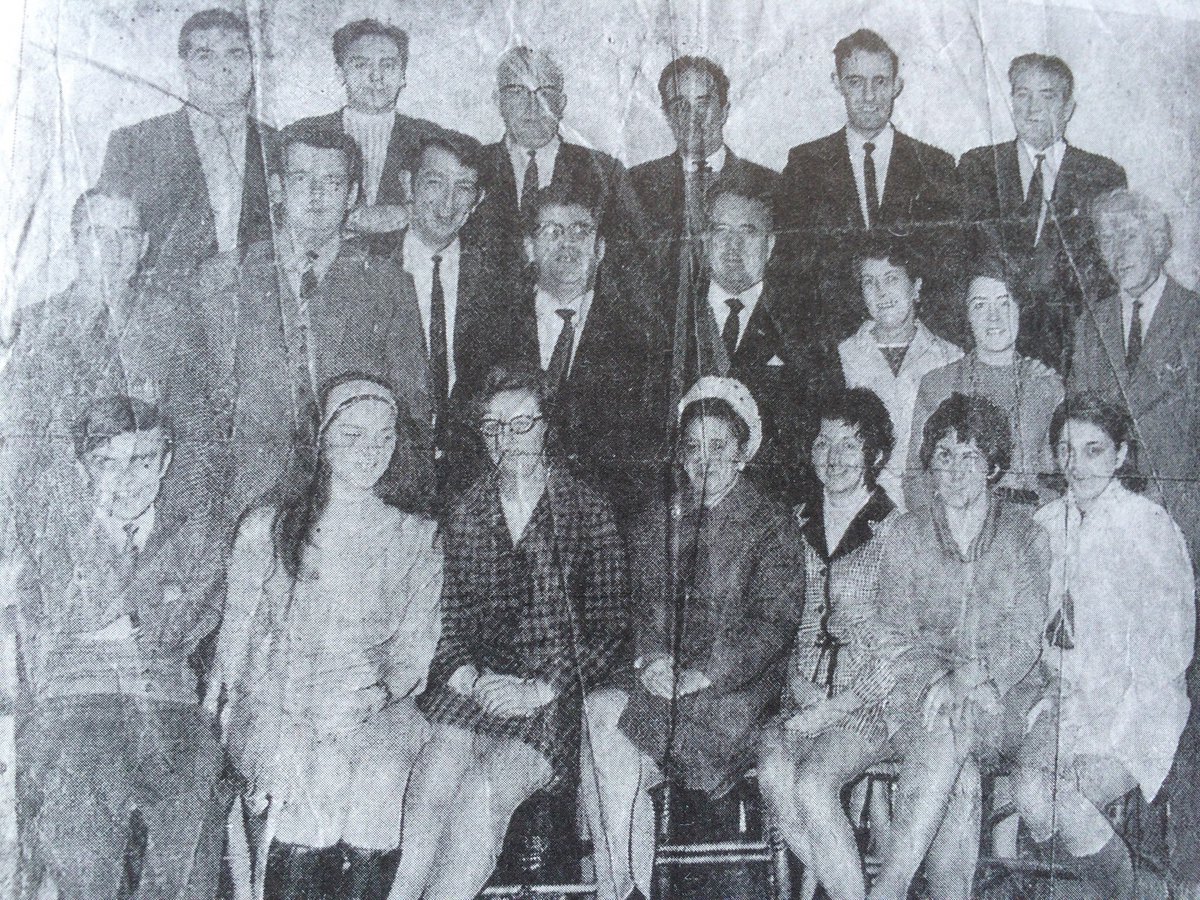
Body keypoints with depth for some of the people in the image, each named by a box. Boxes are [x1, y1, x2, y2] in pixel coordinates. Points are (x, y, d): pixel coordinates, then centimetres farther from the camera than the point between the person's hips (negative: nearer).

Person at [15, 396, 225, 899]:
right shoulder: (61, 525, 14)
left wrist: (117, 622, 1)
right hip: (76, 703, -1)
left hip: (172, 712, 1)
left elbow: (191, 621, 5)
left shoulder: (194, 530, 16)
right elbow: (78, 616, 2)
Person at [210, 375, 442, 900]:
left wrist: (381, 691, -11)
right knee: (315, 778, -26)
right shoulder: (266, 529, 12)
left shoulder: (417, 538, 14)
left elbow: (418, 645, 9)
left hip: (379, 712, 1)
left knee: (377, 777, -25)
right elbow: (237, 632, 10)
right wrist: (290, 720, -4)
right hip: (278, 708, -1)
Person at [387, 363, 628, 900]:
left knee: (484, 787, -29)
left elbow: (609, 628, 0)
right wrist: (465, 673, -8)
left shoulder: (587, 512, 5)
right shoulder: (466, 513, 14)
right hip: (476, 681, 3)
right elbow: (446, 616, 13)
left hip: (556, 690, -2)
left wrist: (541, 688, -12)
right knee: (441, 767, -29)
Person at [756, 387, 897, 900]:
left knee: (812, 784, -29)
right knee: (773, 774, -26)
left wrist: (835, 706, -13)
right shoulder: (799, 525, 13)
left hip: (868, 702, -4)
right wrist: (799, 683, 0)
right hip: (805, 697, 4)